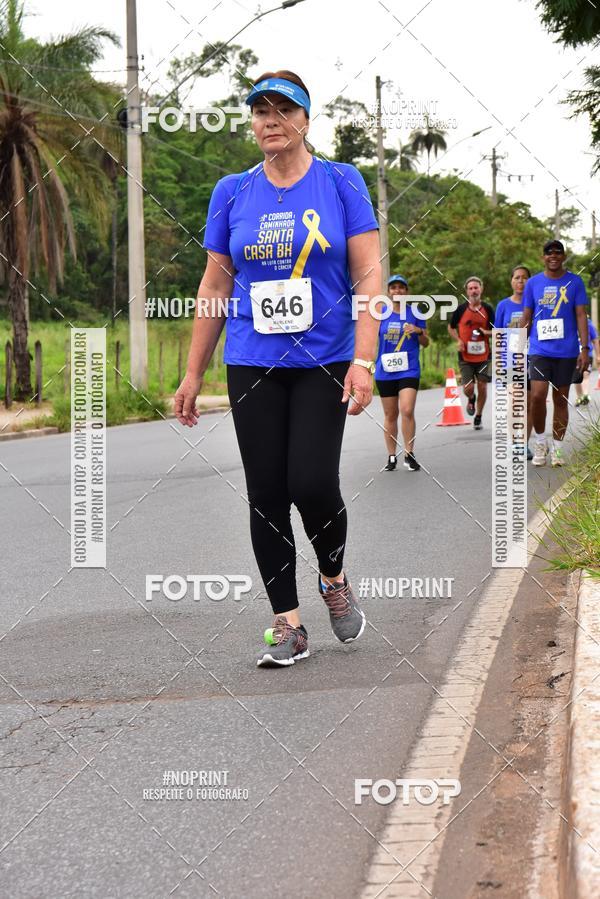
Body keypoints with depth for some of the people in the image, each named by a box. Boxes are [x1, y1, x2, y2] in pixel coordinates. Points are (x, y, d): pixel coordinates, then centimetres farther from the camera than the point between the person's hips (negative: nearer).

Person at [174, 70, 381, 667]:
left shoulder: (341, 183, 1)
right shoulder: (232, 193, 8)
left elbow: (368, 276, -4)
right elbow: (214, 287, 11)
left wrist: (363, 360, -14)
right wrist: (193, 375, 9)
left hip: (325, 361, -3)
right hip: (253, 365, 3)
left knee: (312, 483, -13)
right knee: (265, 493, 1)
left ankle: (334, 579, 18)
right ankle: (287, 625, 11)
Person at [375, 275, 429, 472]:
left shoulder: (415, 313, 5)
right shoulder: (381, 314, 6)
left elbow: (425, 343, 10)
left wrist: (419, 332, -9)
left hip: (409, 369, -2)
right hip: (385, 370, 2)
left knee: (407, 410, -17)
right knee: (390, 415, 6)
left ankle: (409, 455, -8)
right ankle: (391, 457, 16)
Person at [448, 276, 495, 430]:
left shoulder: (487, 309, 0)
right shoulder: (461, 309, -2)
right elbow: (451, 328, 12)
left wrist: (486, 332, -14)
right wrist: (458, 340, -5)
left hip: (483, 355, 1)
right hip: (465, 356, -1)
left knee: (482, 387, 3)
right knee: (468, 388, -8)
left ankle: (478, 417, 22)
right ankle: (471, 400, 30)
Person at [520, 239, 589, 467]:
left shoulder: (574, 282, 3)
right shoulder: (533, 283, 5)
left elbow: (581, 316, 1)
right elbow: (526, 318, 9)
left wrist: (584, 348, -6)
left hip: (567, 352, 0)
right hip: (540, 350, 0)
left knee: (561, 400, 5)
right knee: (537, 395, -13)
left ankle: (557, 449, 14)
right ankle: (540, 443, 6)